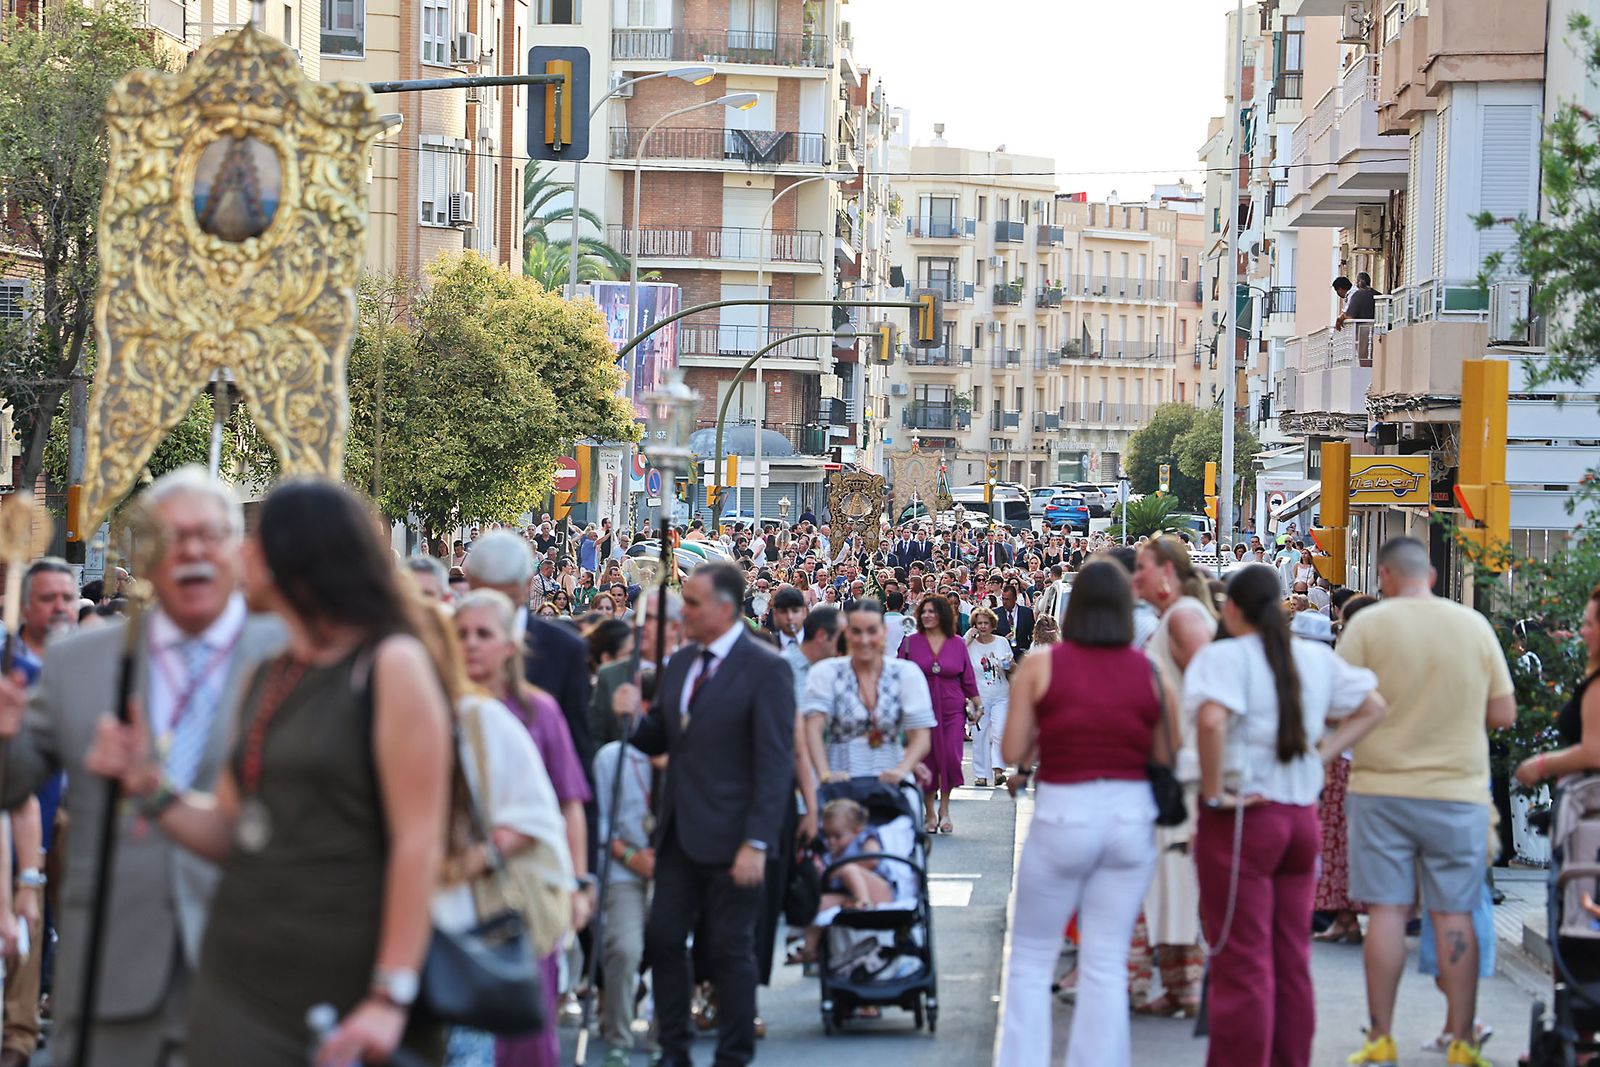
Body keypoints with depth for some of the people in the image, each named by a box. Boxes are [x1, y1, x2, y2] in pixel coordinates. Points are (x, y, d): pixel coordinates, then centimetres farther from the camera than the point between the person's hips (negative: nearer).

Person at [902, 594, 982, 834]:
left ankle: (944, 809, 5)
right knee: (926, 760, 1)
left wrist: (977, 704, 10)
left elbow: (968, 678, 11)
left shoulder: (957, 644, 5)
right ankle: (929, 813, 16)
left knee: (951, 758, -11)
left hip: (952, 709, 0)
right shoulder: (911, 643, 3)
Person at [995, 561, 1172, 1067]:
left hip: (1062, 816, -2)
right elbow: (1167, 756, 1)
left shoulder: (1040, 667, -5)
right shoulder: (1149, 671, -1)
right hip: (1132, 817, 2)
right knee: (1107, 965, 8)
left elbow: (1014, 751, -4)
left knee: (1030, 959, 11)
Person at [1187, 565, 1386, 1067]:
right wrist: (1320, 755, 10)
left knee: (1241, 964, -2)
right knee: (1292, 963, 13)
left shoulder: (1224, 656, -12)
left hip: (1240, 818, -6)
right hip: (1302, 816, 6)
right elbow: (1372, 706, 18)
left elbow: (1212, 721, -30)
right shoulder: (1316, 658, 8)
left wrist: (1213, 793, -18)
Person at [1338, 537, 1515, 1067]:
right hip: (1459, 790, 1)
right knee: (1454, 915, 4)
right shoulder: (1474, 625, 2)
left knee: (1385, 912, 3)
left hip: (1381, 788, -1)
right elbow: (1504, 713, 5)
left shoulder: (1368, 623, -5)